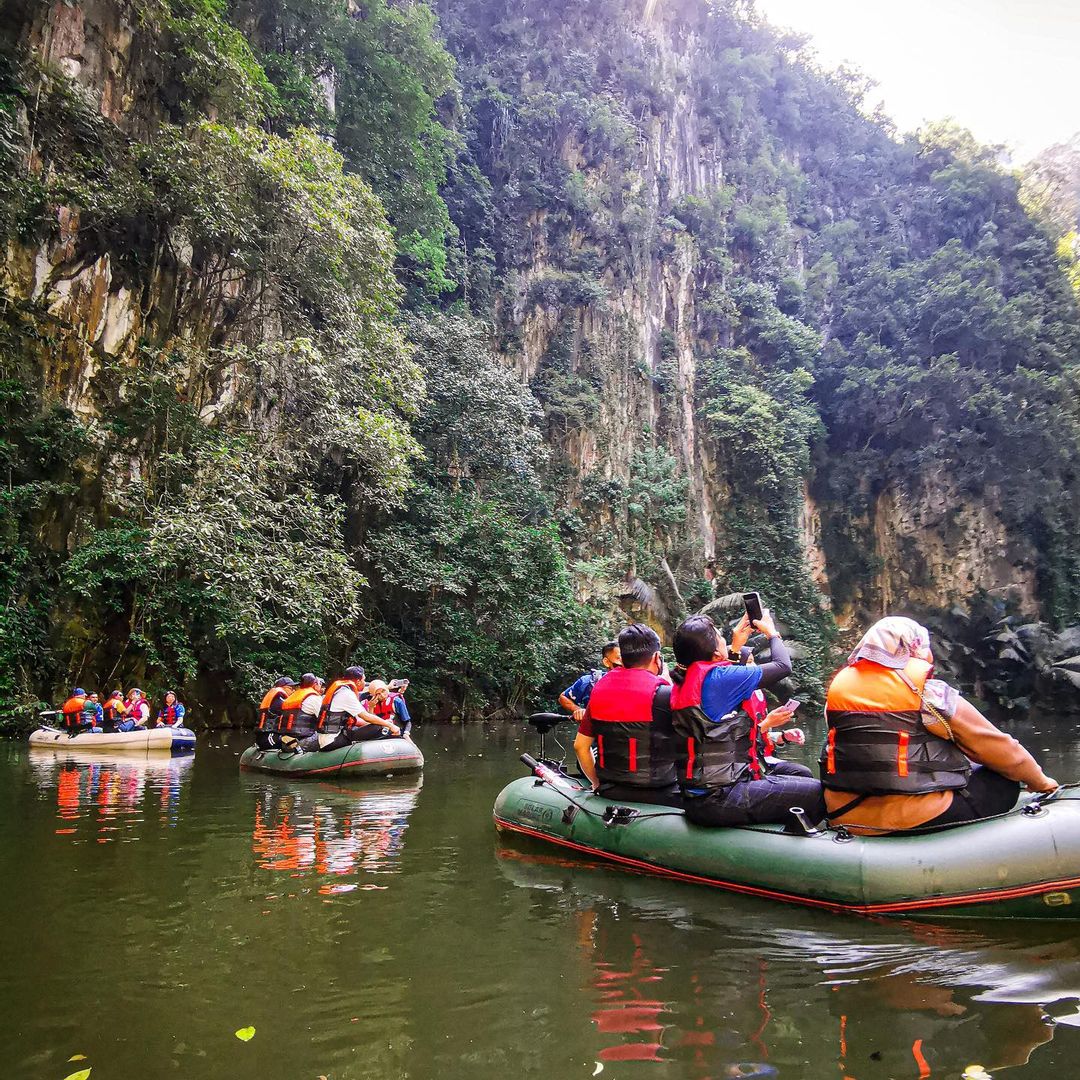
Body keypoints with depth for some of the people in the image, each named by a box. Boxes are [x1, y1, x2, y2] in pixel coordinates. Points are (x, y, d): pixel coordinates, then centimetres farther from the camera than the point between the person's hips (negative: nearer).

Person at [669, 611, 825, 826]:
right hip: (718, 801, -10)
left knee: (801, 774, 19)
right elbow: (783, 666, -8)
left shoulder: (683, 683, 8)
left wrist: (736, 648, 32)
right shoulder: (717, 678, -18)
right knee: (815, 792, -5)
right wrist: (771, 632, 13)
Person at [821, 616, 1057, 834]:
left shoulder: (838, 685, 8)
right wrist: (1039, 781, 18)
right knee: (1003, 784, 12)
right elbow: (995, 746, 2)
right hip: (917, 819, -6)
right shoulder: (926, 691, -8)